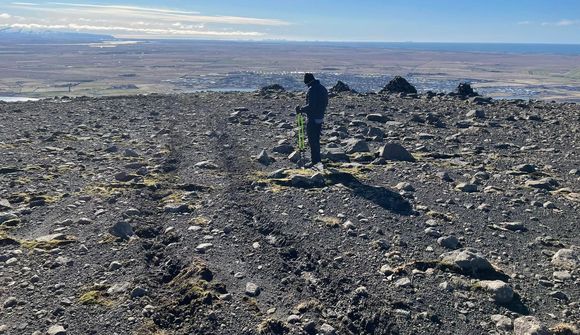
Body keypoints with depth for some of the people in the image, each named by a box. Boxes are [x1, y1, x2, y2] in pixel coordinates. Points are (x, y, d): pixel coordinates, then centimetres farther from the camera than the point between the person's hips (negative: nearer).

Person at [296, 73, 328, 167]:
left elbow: (311, 106, -25)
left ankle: (314, 160, 0)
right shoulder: (323, 88, 12)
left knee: (312, 140, -3)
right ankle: (317, 158, 26)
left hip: (313, 119, -9)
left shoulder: (312, 89, -18)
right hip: (320, 117, 10)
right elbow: (325, 104, 18)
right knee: (316, 139, 18)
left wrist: (301, 109, -12)